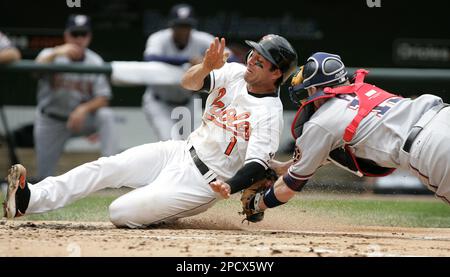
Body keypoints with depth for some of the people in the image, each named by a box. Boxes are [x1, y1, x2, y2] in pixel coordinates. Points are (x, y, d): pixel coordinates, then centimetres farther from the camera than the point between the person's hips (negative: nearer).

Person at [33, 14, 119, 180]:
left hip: (81, 117, 1)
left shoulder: (94, 61, -7)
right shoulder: (50, 55, -12)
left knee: (106, 115, -30)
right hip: (51, 121, -1)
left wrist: (84, 109, -32)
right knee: (45, 178, -4)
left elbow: (103, 99, -12)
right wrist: (55, 54, -51)